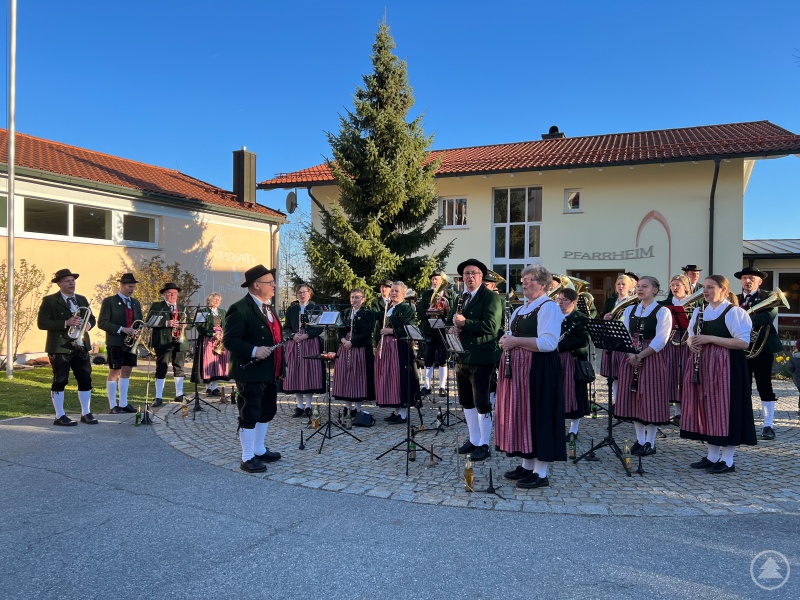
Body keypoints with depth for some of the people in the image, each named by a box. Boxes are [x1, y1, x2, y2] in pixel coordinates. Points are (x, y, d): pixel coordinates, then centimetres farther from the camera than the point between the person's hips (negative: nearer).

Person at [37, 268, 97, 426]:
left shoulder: (82, 299, 15)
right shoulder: (49, 301, -3)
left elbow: (92, 318, 19)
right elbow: (42, 323, -11)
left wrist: (88, 324, -5)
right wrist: (66, 323, -20)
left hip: (81, 347, 5)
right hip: (59, 348, -5)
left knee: (86, 380, 5)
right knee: (59, 381, 1)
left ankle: (86, 413, 16)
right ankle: (60, 416, 9)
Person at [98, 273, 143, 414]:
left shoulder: (136, 303, 14)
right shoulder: (109, 301, -3)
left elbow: (139, 321, 20)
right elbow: (102, 323, -9)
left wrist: (139, 329, -4)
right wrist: (121, 329, -19)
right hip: (115, 342, -6)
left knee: (126, 371, 9)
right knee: (114, 372, -2)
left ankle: (123, 404, 17)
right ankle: (113, 405, 5)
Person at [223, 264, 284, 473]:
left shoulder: (268, 307, 13)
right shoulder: (240, 309, -17)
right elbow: (229, 340, -20)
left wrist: (279, 366, 15)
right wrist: (253, 351, -30)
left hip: (270, 373, 9)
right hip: (251, 373, -9)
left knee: (267, 412, 19)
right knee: (250, 415, 1)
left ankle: (260, 450, 34)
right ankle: (247, 458, 14)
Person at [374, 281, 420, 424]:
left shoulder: (408, 309, -4)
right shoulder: (386, 309, 17)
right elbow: (379, 327, 21)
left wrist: (391, 330, -18)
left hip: (400, 348, -7)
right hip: (385, 347, 7)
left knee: (400, 378, -5)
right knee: (388, 378, 8)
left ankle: (403, 413, 3)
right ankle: (396, 411, 19)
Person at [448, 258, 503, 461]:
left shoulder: (491, 297, -8)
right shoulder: (459, 298, 15)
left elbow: (491, 327, -19)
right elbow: (452, 321, 21)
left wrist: (465, 323, -22)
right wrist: (454, 328, -2)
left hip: (481, 357, -8)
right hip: (462, 356, 8)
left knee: (481, 402, -1)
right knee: (466, 401, 15)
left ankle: (484, 445, 10)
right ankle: (473, 439, 28)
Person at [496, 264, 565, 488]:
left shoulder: (549, 307, -10)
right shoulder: (520, 309, 17)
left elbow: (548, 343, -22)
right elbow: (512, 335, 23)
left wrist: (516, 341, -20)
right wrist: (506, 339, 0)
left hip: (539, 370, -9)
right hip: (517, 368, 9)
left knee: (538, 416, -3)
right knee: (521, 414, 12)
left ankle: (541, 473, 7)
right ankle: (527, 465, 24)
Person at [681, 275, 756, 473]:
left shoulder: (735, 312, -8)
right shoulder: (699, 312, 13)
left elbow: (743, 342, -16)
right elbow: (691, 336, 21)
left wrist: (710, 339, -21)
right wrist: (692, 343, -3)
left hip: (726, 366, -7)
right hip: (703, 365, 7)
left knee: (725, 409, -3)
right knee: (707, 408, 9)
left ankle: (727, 460, 8)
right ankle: (712, 455, 20)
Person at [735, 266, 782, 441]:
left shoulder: (767, 296, -2)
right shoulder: (736, 299, 13)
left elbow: (771, 314, -21)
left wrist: (747, 321, -35)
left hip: (762, 347, -4)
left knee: (764, 386, 1)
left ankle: (769, 425, 9)